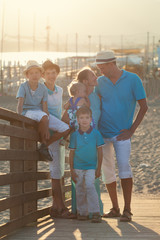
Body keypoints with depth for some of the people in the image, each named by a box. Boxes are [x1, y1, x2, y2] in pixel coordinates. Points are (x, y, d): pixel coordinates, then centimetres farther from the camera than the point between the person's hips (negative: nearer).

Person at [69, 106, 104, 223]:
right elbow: (72, 153, 4)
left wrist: (99, 168, 2)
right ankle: (82, 212, 19)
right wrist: (72, 170, 2)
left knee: (89, 186, -18)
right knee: (80, 190, 6)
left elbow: (100, 151, 1)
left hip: (91, 166, -2)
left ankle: (95, 212, -15)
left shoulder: (96, 133, -5)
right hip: (78, 167, 2)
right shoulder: (75, 135, -2)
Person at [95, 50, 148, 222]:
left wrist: (132, 130, -8)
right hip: (103, 132, 4)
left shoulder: (132, 79, -5)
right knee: (107, 170, 7)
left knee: (123, 165, -18)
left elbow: (143, 106, -2)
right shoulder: (100, 82, 5)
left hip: (122, 133, -4)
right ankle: (115, 208, 19)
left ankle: (127, 210, -16)